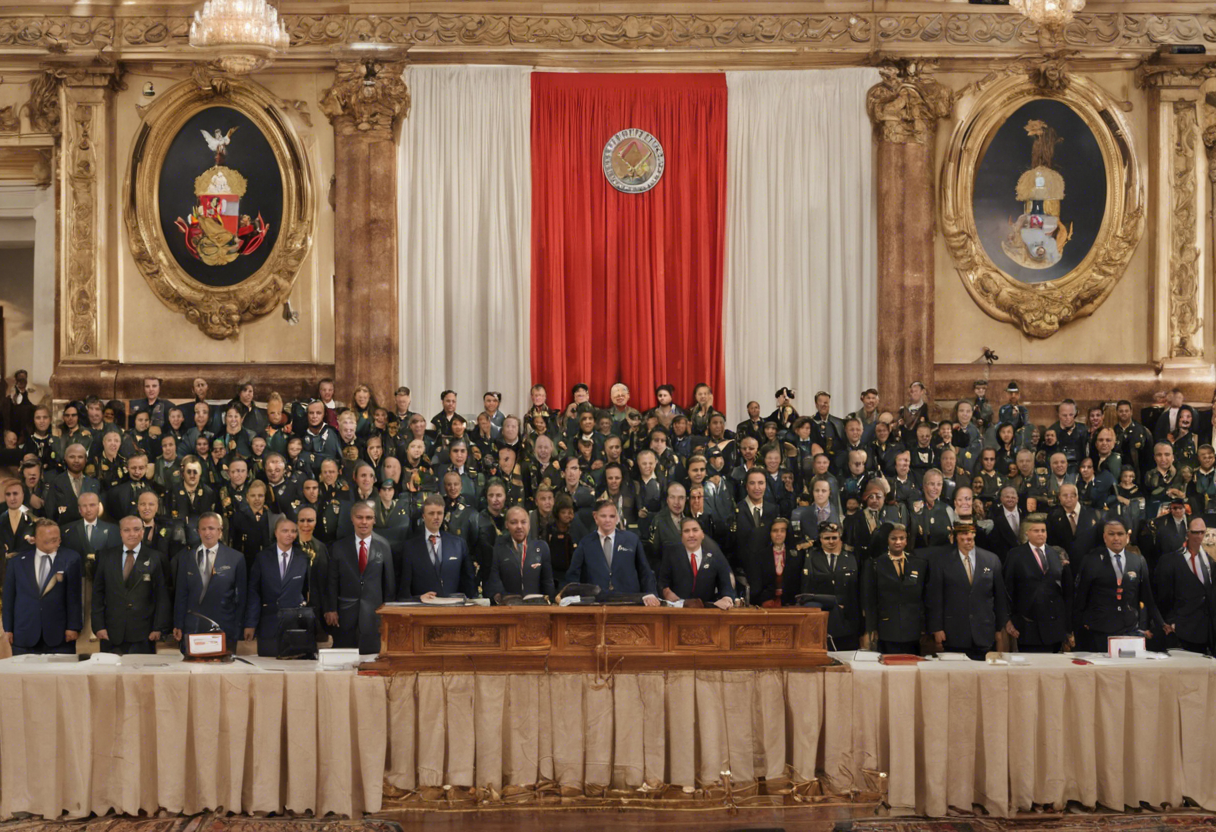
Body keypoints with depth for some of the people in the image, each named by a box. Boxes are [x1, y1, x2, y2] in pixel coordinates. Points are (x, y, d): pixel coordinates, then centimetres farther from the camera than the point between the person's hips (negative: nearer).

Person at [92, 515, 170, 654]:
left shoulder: (155, 558, 3)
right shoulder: (106, 556, 8)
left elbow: (162, 597, 2)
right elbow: (97, 593, 8)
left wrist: (159, 628, -4)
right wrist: (98, 626, 0)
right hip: (112, 634, 1)